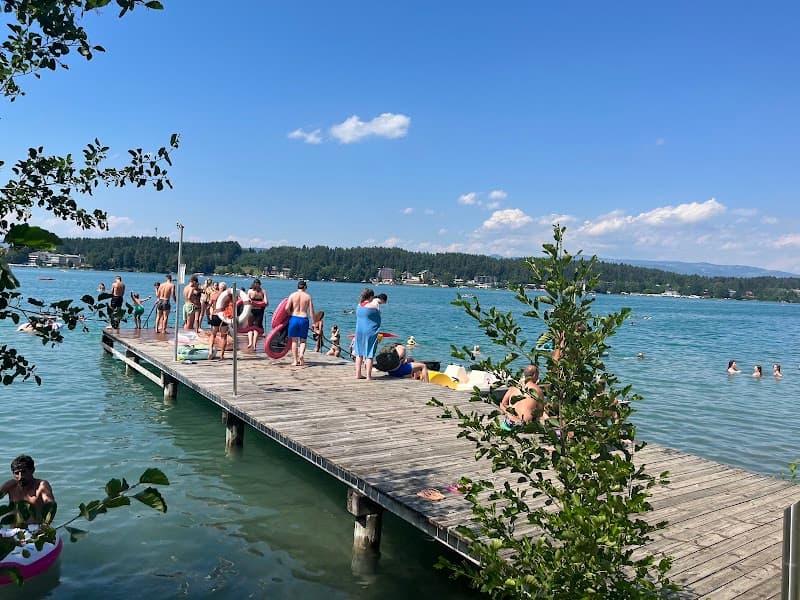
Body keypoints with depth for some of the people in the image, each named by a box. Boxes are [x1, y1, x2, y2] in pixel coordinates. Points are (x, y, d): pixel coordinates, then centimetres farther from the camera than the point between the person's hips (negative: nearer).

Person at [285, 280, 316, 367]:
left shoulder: (292, 295, 1)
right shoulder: (308, 296, 2)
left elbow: (287, 308, -8)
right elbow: (311, 311, -2)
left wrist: (290, 314, 11)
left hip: (294, 318, 0)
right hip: (304, 319, 0)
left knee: (294, 340, 8)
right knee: (303, 340, 11)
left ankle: (296, 361, 8)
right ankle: (301, 354, -16)